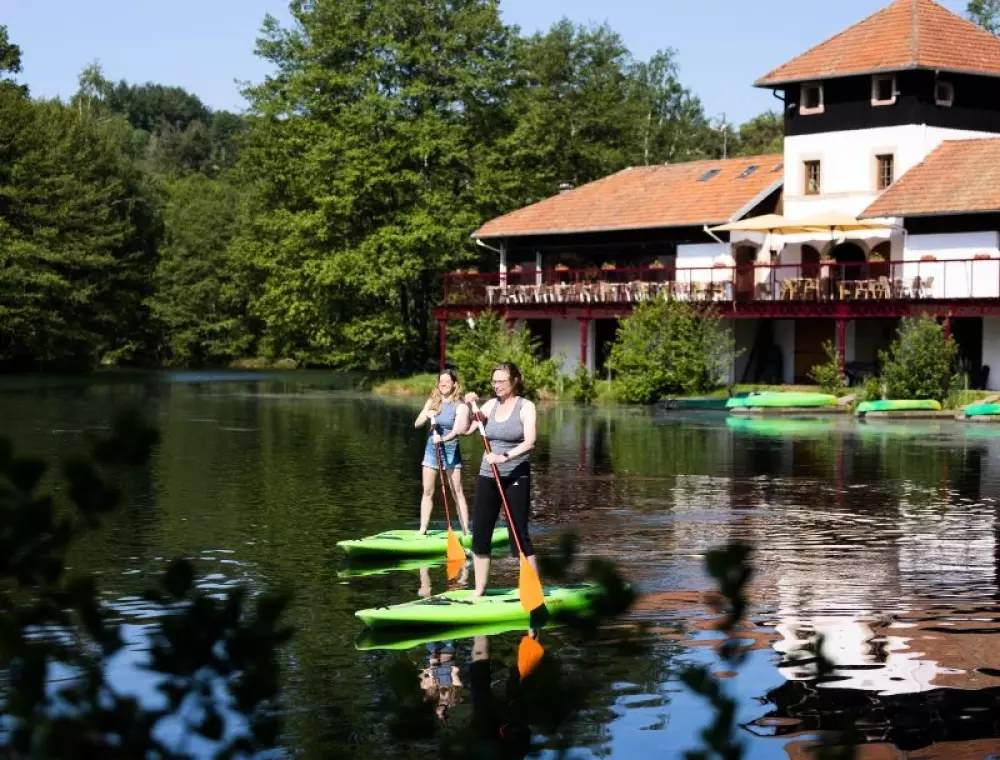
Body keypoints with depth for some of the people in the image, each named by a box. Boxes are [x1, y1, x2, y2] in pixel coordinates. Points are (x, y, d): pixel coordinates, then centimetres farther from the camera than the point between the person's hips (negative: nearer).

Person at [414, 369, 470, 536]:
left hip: (450, 449, -5)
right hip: (431, 448, 5)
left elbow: (457, 430, -23)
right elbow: (416, 424, 6)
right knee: (427, 492, 8)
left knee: (457, 492, -5)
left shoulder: (460, 406, -9)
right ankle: (422, 530, 13)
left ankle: (466, 531, -4)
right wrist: (426, 415, -15)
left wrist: (444, 439, -41)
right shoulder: (432, 402, 6)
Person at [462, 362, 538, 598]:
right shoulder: (491, 404, 7)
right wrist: (468, 406, -4)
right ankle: (479, 590, 16)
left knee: (519, 535, -6)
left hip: (516, 478, -5)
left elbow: (529, 441, -20)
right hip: (488, 476, 5)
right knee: (480, 534, 5)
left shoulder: (525, 407, -7)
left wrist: (505, 456, -32)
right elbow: (466, 430, 10)